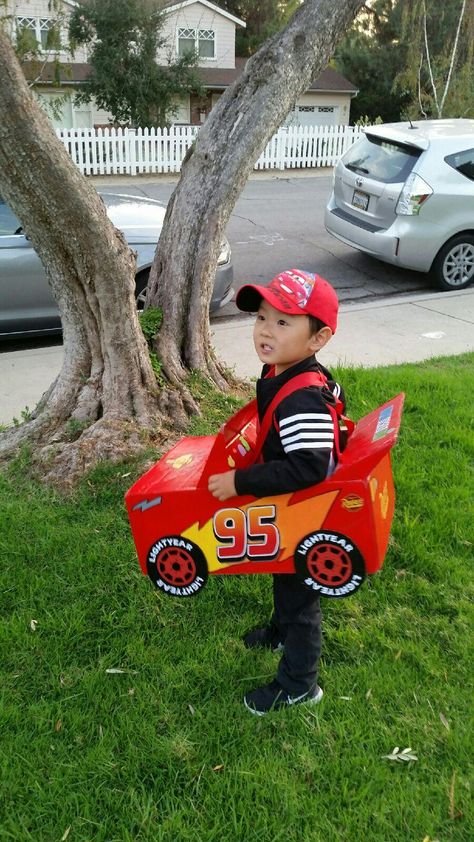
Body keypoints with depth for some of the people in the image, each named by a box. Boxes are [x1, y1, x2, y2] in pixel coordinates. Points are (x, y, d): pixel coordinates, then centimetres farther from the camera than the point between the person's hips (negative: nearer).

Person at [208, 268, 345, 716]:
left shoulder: (303, 400, -36)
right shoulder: (278, 372, -5)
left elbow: (307, 469, -40)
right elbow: (335, 395, 13)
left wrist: (240, 482, -34)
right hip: (286, 509, 10)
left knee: (299, 594, 10)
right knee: (284, 576, 31)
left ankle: (298, 685, 32)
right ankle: (280, 633, 58)